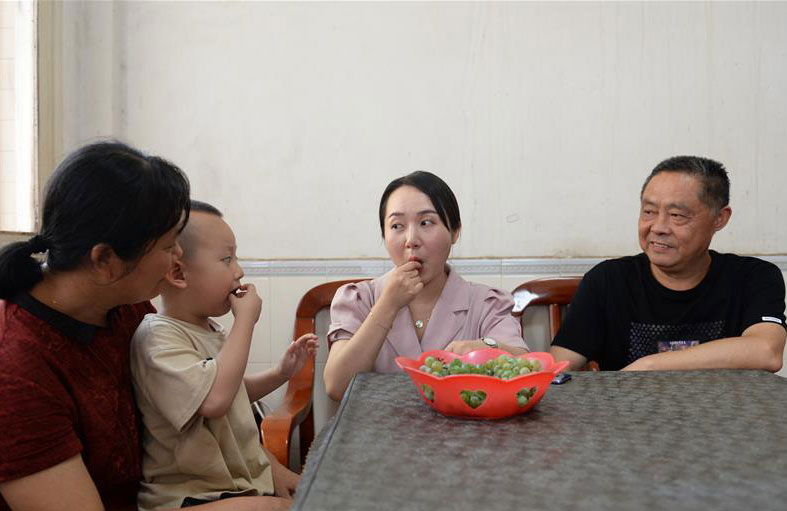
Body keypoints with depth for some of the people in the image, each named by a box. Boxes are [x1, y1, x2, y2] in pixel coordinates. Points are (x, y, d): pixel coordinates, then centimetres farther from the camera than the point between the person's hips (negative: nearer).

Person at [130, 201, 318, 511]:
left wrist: (281, 373, 8)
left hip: (243, 474, 9)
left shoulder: (210, 330, 9)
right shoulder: (158, 337, -19)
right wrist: (246, 320, -24)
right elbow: (214, 399, -33)